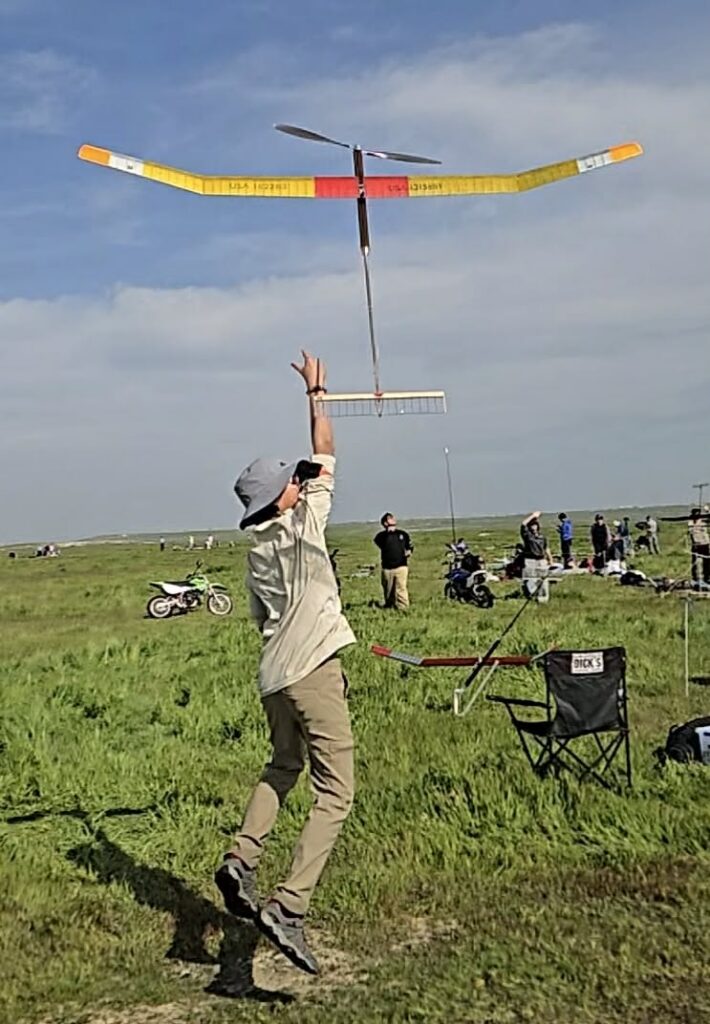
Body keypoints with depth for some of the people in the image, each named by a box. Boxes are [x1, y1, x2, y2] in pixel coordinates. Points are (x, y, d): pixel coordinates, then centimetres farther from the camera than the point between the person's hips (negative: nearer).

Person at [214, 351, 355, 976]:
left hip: (273, 674, 8)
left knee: (284, 767, 30)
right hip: (313, 670, -8)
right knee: (336, 791, -6)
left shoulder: (257, 549, 14)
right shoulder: (303, 522, -4)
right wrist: (316, 394, 12)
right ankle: (289, 907, -17)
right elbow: (324, 457, 4)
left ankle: (242, 860, 16)